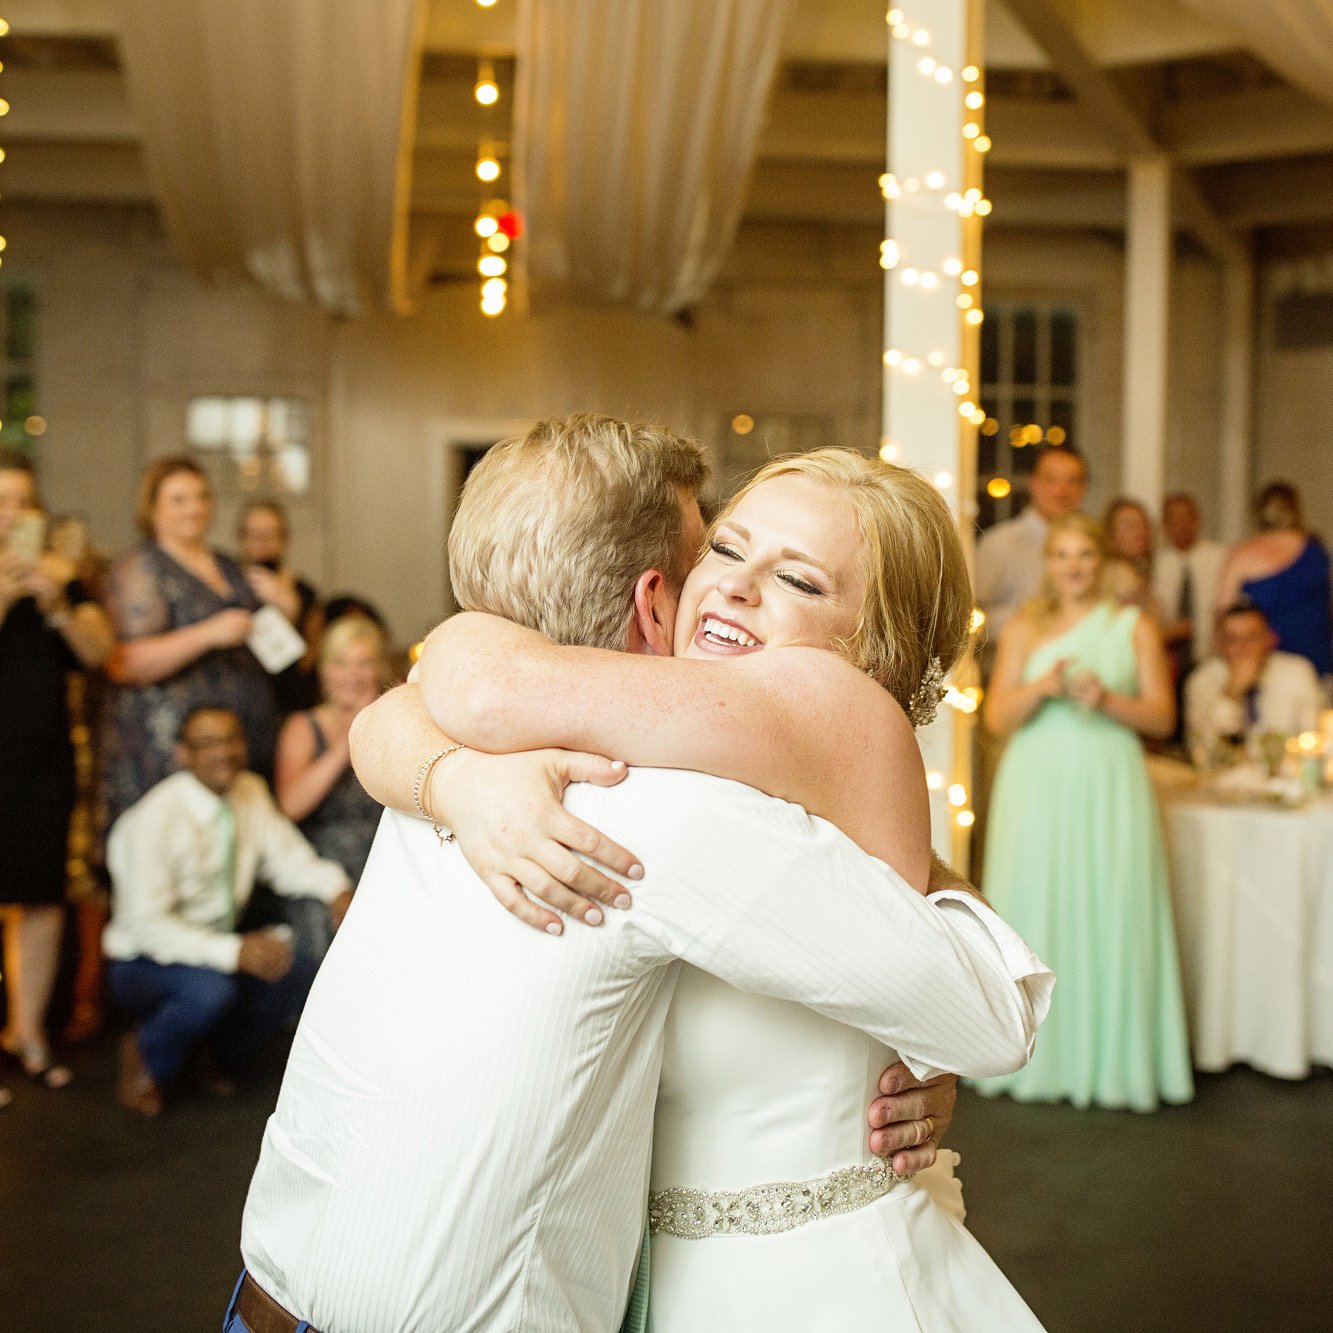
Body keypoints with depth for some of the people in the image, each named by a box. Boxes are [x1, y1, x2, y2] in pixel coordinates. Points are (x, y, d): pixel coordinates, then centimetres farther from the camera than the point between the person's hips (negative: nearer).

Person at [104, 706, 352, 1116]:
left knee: (296, 974, -19)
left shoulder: (251, 793, -1)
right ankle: (145, 1057, -5)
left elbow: (290, 860, 3)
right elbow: (147, 927, -25)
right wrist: (235, 951, -37)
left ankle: (215, 1055, 5)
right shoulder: (151, 821, -22)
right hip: (144, 963, -6)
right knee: (210, 989, -36)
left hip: (216, 952, 7)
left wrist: (335, 886, -20)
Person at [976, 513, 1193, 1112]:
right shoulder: (1024, 629, 10)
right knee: (1036, 911, -1)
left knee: (1110, 915, -3)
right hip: (1037, 787, 1)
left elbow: (1162, 715, 4)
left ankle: (1110, 1058, 7)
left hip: (1109, 789, 0)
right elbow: (998, 717, 2)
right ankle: (1038, 1056, 9)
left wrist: (1108, 698, -13)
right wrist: (1043, 686, -16)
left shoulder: (1134, 626, 9)